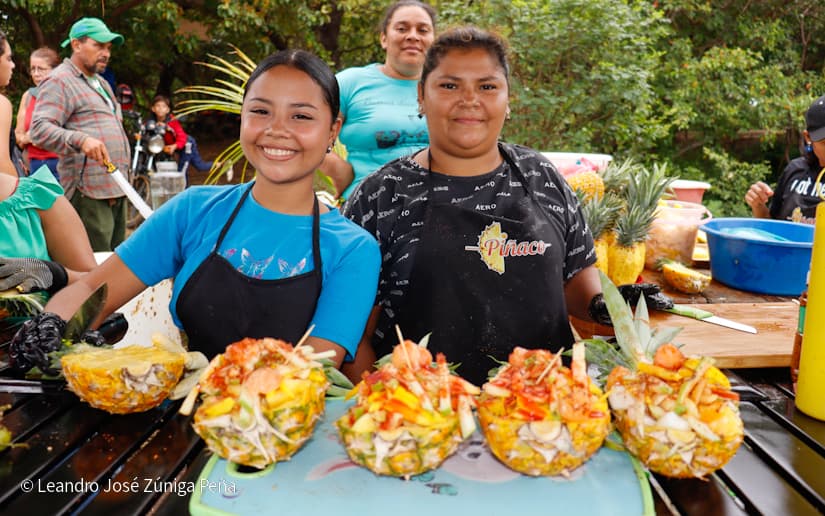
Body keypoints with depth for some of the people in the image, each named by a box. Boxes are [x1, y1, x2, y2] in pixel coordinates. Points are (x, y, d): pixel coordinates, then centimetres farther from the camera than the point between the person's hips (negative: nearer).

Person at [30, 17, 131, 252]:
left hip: (117, 188, 9)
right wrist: (81, 140, -33)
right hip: (89, 192, -9)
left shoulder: (101, 83, 26)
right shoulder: (59, 81, -4)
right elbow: (40, 129, -16)